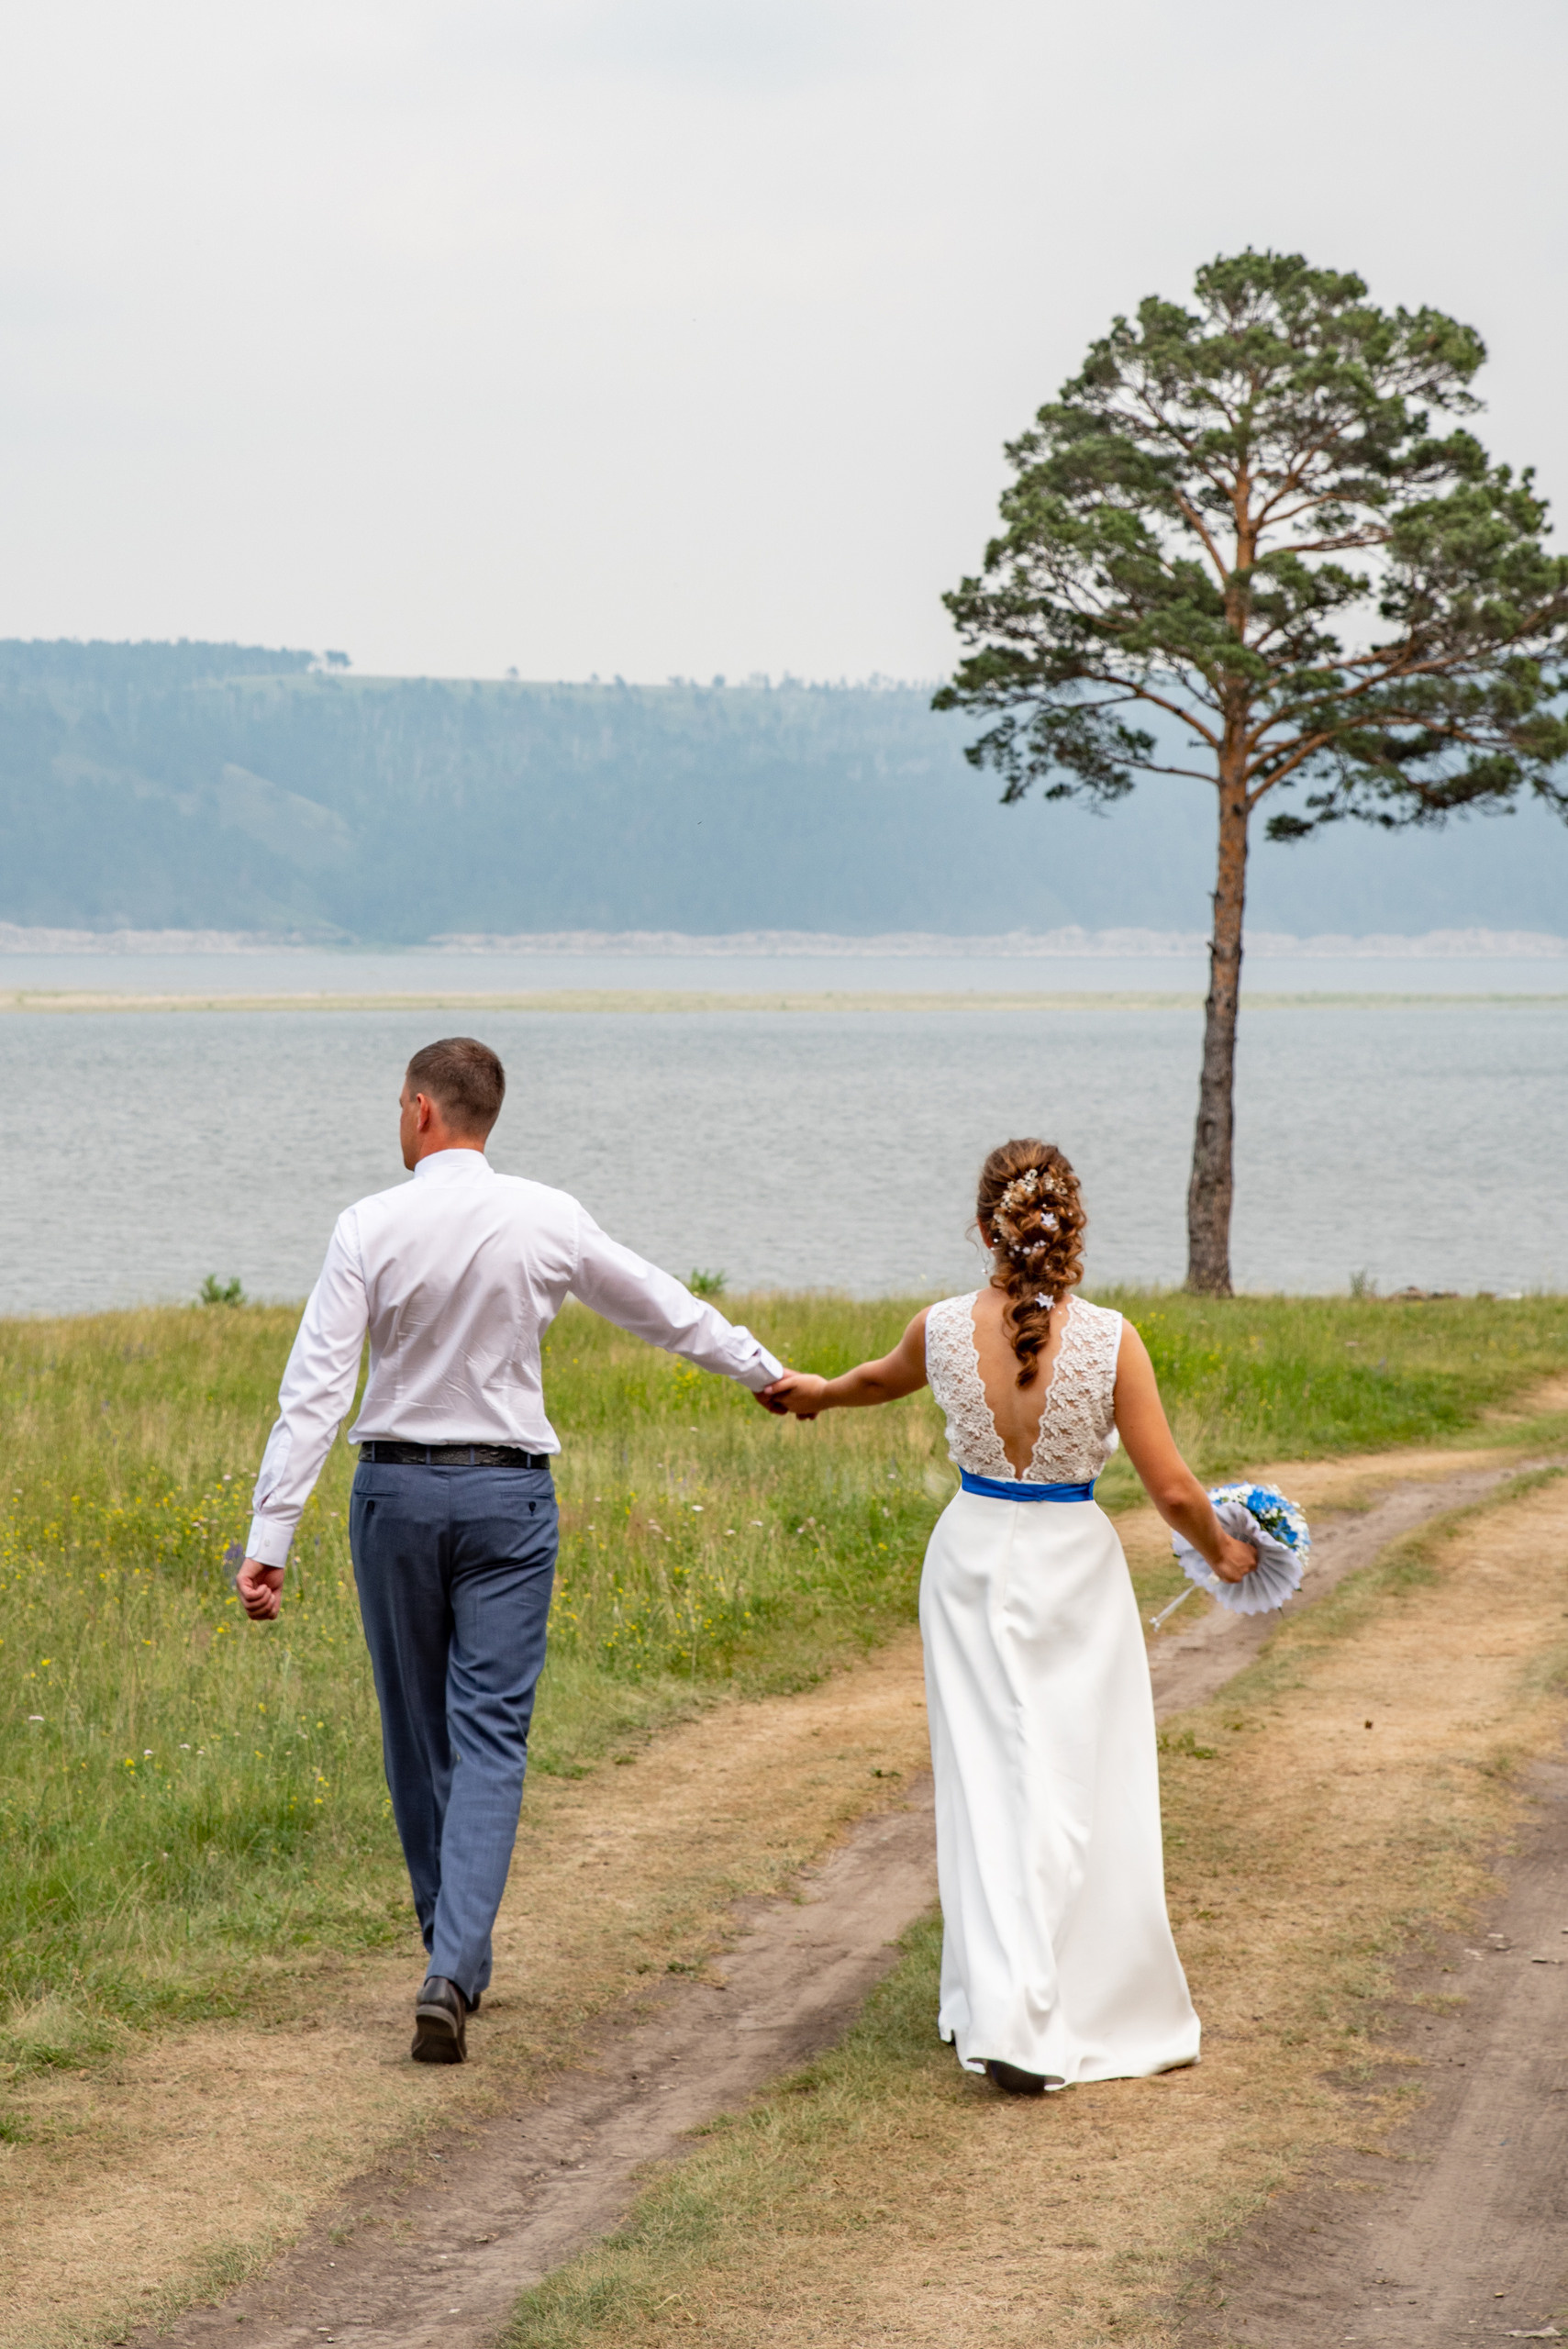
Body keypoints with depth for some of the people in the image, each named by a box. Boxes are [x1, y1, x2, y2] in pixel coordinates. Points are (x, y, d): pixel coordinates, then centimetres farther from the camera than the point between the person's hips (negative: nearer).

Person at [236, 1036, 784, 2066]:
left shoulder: (370, 1227, -8)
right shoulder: (547, 1220, -4)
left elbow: (316, 1389, -12)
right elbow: (666, 1308, 10)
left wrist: (270, 1537, -12)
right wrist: (765, 1370, 28)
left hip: (396, 1489, 0)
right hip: (508, 1493, 0)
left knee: (417, 1731, 15)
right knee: (490, 1738, -2)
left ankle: (453, 1951, 27)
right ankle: (454, 1969, -17)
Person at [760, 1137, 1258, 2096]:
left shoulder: (943, 1329, -7)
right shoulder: (1109, 1339, -16)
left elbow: (884, 1377, 17)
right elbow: (1171, 1486, -12)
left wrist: (820, 1392, 40)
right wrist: (1220, 1547, 9)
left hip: (972, 1559, 2)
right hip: (1073, 1567, -2)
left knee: (987, 1782, 8)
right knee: (1084, 1790, 6)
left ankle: (1001, 2010, 3)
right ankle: (1108, 2006, 9)